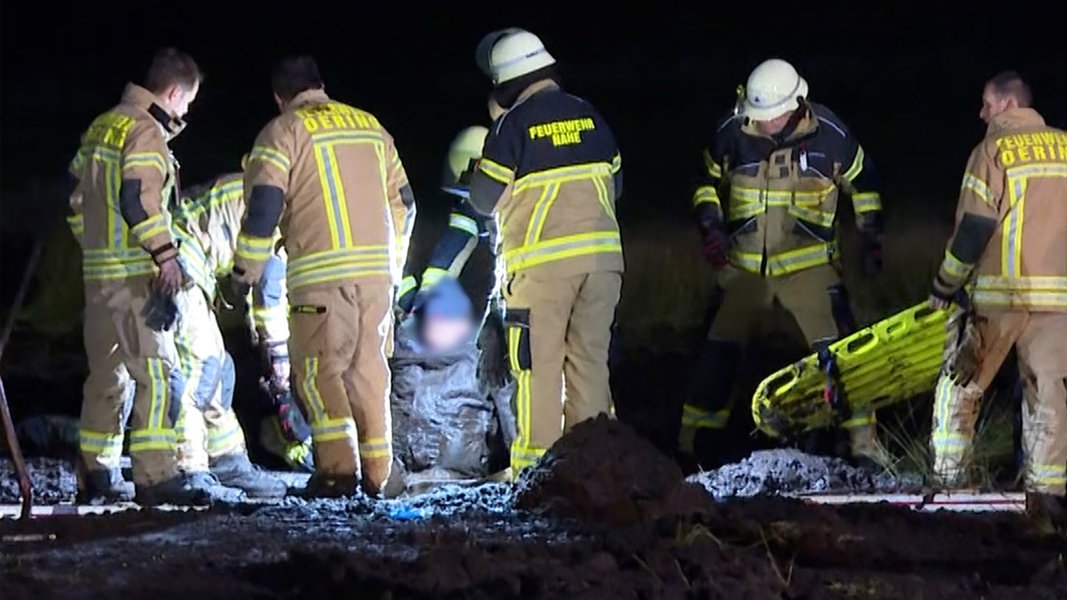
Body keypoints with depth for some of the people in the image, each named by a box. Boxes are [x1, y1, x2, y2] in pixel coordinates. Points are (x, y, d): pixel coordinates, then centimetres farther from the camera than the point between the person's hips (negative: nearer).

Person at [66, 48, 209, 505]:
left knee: (105, 373, 16)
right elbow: (139, 198, -21)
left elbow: (79, 197, 21)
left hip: (97, 271, 9)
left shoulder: (101, 127, 17)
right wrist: (166, 254, -20)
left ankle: (96, 473, 20)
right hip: (135, 274, -9)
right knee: (157, 372, -11)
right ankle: (154, 476, -19)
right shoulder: (147, 132, -11)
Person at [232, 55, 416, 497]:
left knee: (319, 370, -3)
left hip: (321, 274, -5)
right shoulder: (371, 128, 20)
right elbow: (402, 200, 23)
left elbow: (263, 203, -7)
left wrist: (247, 268, 2)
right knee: (369, 369, 11)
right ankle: (375, 473, 10)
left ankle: (338, 469, -15)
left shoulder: (284, 132, 2)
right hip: (378, 270, 5)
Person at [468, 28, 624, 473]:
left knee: (538, 364, -1)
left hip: (543, 261, -5)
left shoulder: (514, 124, -7)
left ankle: (535, 464, -3)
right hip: (602, 254, 5)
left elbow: (484, 198, -3)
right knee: (590, 360, 10)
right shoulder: (589, 117, 9)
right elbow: (615, 183, 17)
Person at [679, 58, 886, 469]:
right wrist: (710, 229, -2)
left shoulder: (828, 135, -8)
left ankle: (863, 440, -5)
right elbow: (708, 182, 12)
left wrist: (872, 241, 4)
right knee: (719, 353, 1)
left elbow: (862, 183, 8)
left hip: (808, 264, -2)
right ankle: (696, 445, 12)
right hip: (744, 265, 2)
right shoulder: (731, 134, -5)